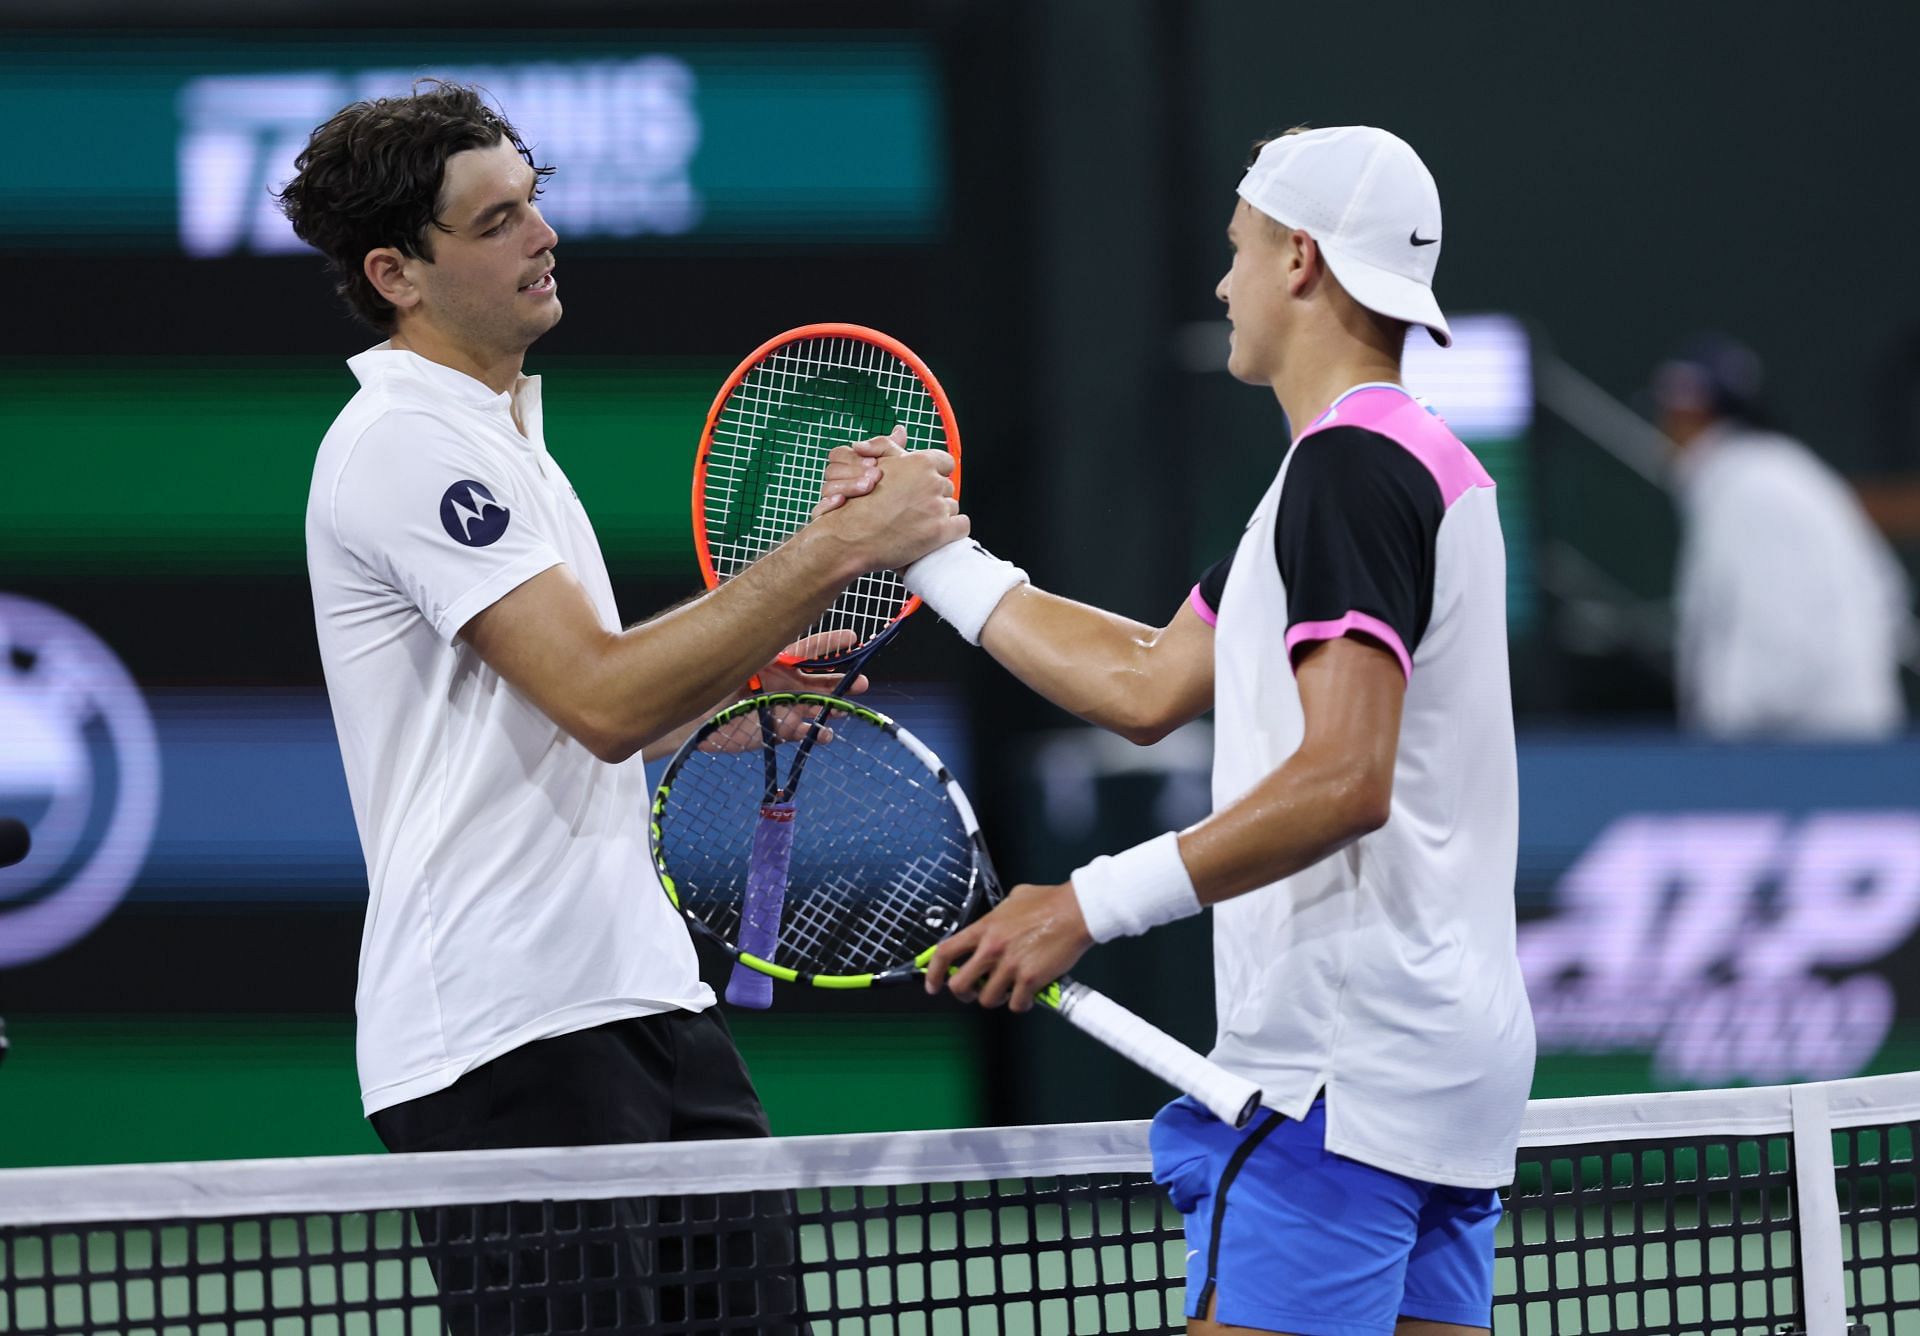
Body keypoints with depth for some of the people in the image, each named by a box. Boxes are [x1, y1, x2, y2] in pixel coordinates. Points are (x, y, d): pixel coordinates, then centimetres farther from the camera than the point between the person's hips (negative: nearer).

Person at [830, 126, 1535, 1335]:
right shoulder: (1418, 463, 20)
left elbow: (1344, 780, -23)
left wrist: (1094, 905, -24)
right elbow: (1152, 685, 25)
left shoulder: (1350, 469, -12)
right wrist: (929, 551, 29)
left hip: (1343, 1073, -10)